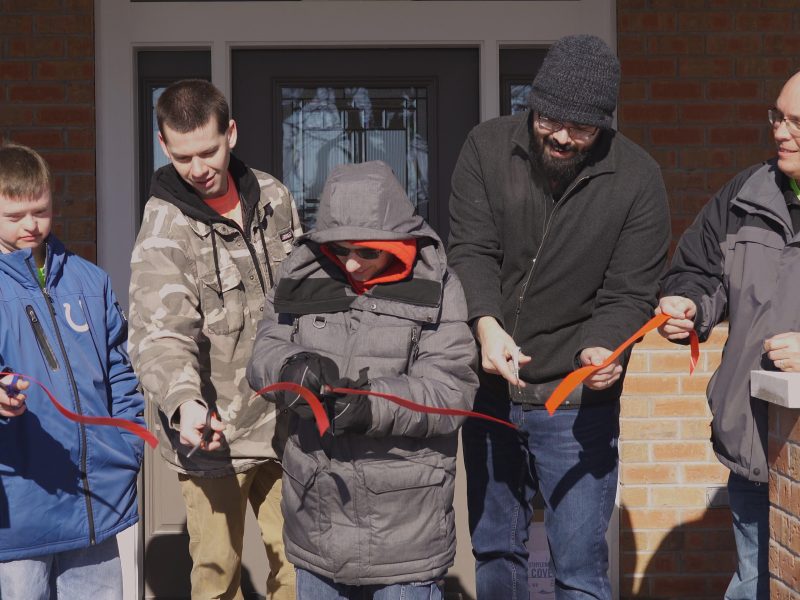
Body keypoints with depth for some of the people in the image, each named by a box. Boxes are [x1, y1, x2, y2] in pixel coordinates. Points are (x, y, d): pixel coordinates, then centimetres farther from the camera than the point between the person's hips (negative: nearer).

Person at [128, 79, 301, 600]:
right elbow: (162, 336, -24)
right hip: (212, 432, -4)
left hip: (285, 421, 4)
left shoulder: (273, 197, 4)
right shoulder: (163, 231, -12)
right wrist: (183, 400, -42)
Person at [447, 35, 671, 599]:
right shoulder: (488, 147, -3)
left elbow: (629, 294, -8)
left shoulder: (638, 178, -8)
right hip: (490, 389, 3)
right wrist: (486, 323, -28)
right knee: (494, 550, 18)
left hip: (576, 399, -2)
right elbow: (471, 250, -9)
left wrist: (600, 349, -28)